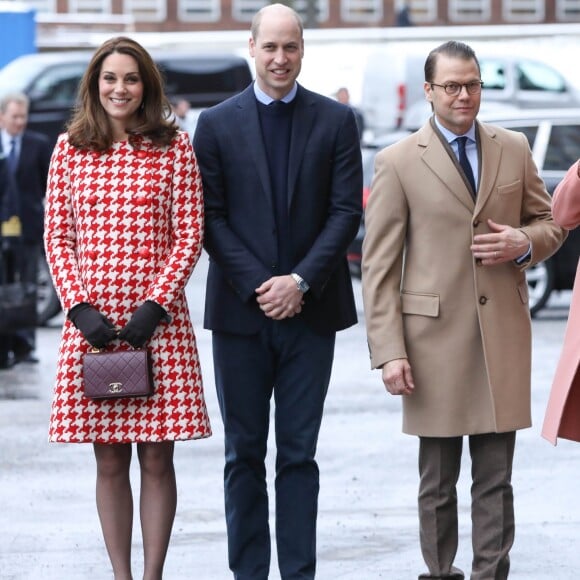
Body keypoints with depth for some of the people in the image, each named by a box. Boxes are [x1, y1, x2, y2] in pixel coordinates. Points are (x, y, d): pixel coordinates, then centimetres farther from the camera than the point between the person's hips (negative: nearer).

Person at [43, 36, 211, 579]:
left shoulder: (174, 146, 3)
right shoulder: (70, 148, 7)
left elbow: (189, 235, 1)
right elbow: (57, 236, 6)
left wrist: (155, 305, -9)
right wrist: (80, 307, -5)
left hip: (158, 321, -1)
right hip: (91, 320, 1)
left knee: (156, 458, 0)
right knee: (109, 461, 5)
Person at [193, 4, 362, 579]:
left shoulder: (336, 121, 4)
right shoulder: (216, 124, 4)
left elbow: (346, 211, -1)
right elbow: (210, 218, 0)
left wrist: (301, 281, -11)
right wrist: (256, 285, -11)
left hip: (309, 310, 0)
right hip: (240, 311, 0)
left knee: (299, 452, 2)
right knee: (244, 453, 5)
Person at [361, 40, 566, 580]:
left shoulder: (514, 149, 9)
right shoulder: (398, 162, -1)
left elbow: (549, 223, 19)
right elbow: (378, 265, -3)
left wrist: (525, 243, -7)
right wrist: (389, 351, -11)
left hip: (503, 333, 3)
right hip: (435, 336, -2)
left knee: (495, 479, 5)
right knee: (437, 482, 6)